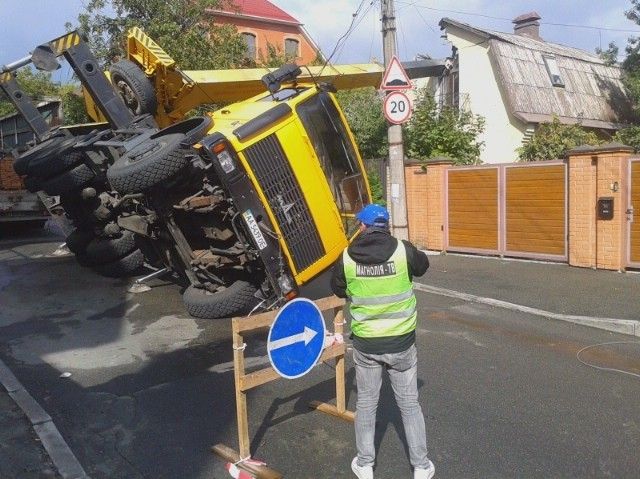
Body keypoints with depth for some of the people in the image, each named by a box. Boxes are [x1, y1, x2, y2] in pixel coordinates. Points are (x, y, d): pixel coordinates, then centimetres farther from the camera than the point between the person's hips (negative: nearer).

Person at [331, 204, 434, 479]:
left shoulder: (346, 258, -10)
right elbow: (423, 266, 9)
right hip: (401, 342, 0)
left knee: (366, 404, 18)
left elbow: (338, 290, 7)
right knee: (409, 404, 16)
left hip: (365, 343, 1)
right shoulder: (403, 251, -14)